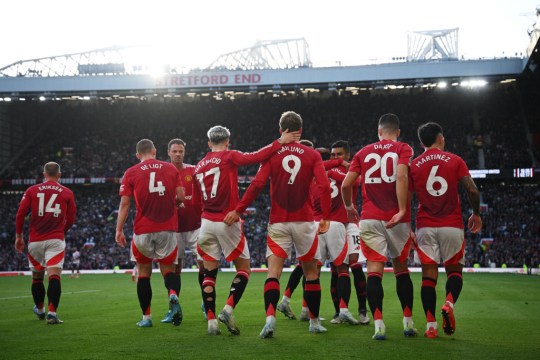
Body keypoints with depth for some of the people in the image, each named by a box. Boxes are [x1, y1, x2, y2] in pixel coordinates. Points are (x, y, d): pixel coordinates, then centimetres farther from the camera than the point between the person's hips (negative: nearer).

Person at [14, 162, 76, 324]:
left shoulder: (32, 191, 6)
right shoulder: (67, 193, 5)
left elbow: (20, 215, 1)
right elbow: (71, 220, 9)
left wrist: (18, 236, 10)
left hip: (35, 240, 2)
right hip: (56, 240, -2)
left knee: (37, 277, 17)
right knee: (54, 276, -8)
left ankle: (40, 310, 33)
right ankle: (52, 313, -20)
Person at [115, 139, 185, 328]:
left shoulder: (131, 173, 2)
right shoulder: (171, 168, 7)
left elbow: (125, 203, -3)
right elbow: (181, 197, 5)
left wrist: (119, 229, 1)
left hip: (143, 230, -1)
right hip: (168, 228, 1)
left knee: (143, 272, 13)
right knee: (168, 268, 13)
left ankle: (146, 317, 13)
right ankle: (173, 295, -19)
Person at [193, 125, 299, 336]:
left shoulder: (198, 167, 12)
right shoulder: (229, 157, -5)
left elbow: (196, 202, 16)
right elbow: (256, 157, -20)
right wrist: (280, 142, -19)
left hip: (206, 223, 5)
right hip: (228, 223, -5)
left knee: (209, 272, 9)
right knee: (243, 269, 8)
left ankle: (211, 321, 4)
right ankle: (228, 310, -8)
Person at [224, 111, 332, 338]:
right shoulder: (312, 155, 2)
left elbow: (257, 184, -8)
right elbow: (324, 186, -10)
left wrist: (238, 210, -5)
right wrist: (326, 217, -5)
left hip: (278, 222, 0)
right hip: (304, 221, 0)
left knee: (273, 271, -2)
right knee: (311, 272, 13)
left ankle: (270, 318, -21)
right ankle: (314, 321, 19)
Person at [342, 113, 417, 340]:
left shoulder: (364, 152, 11)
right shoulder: (403, 149, 4)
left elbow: (346, 185, 6)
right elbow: (401, 177, -15)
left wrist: (349, 207, 24)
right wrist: (402, 211, -18)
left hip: (370, 219, 1)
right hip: (396, 219, -1)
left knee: (375, 269, -3)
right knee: (401, 267, 14)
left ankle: (378, 325, -13)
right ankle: (408, 323, 17)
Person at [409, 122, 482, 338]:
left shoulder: (414, 165, 6)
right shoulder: (455, 161, 2)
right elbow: (473, 191, -5)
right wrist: (476, 214, 12)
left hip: (425, 227, 1)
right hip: (452, 226, -1)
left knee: (428, 275, 3)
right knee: (454, 270, 13)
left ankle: (431, 325, -4)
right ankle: (449, 303, -16)